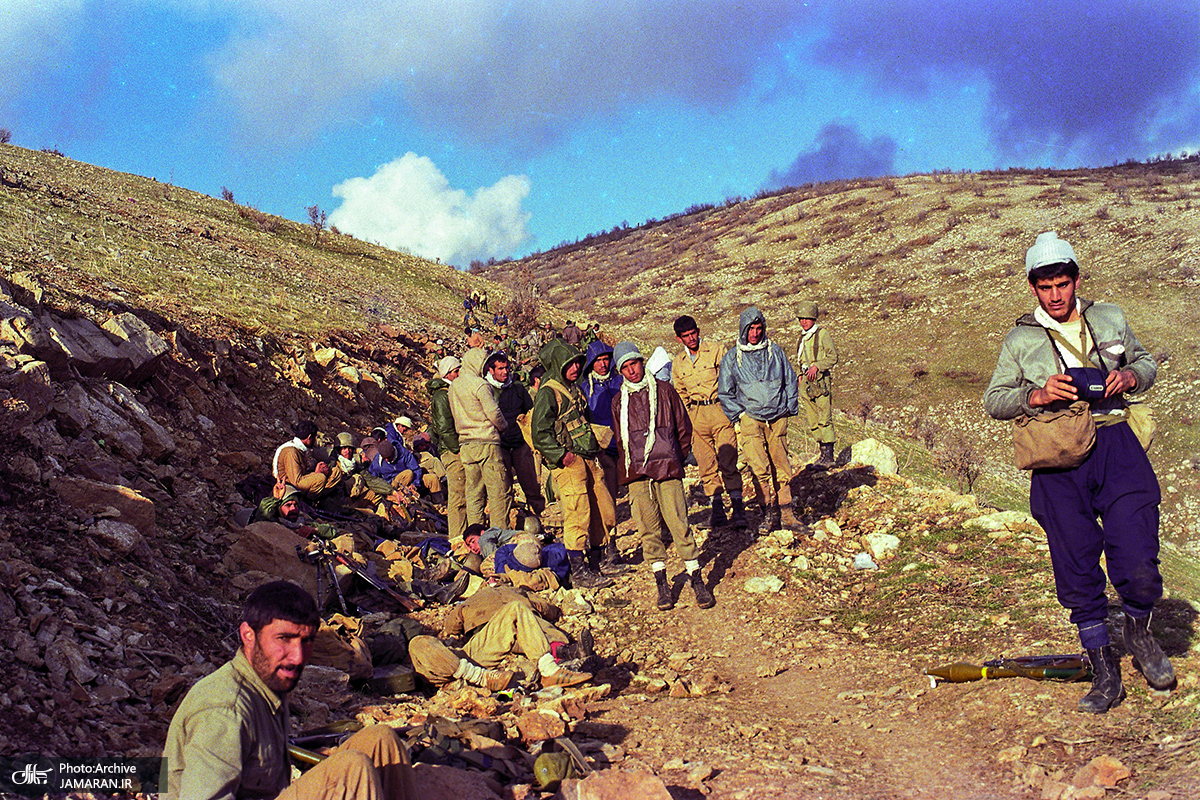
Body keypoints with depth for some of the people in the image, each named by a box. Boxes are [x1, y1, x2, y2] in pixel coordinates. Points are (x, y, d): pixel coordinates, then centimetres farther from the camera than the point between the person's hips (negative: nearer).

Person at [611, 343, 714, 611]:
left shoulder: (664, 390, 7)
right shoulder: (619, 401, 13)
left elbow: (684, 427, 11)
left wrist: (676, 458, 10)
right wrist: (628, 465, 14)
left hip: (667, 468, -2)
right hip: (636, 473, 2)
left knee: (678, 523, -7)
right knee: (649, 528, 2)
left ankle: (696, 580, 1)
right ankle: (661, 583, 10)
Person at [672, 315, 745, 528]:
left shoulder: (716, 350, 1)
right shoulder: (678, 363, 13)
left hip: (720, 410, -3)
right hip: (696, 416, 3)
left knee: (728, 462, -8)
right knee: (706, 466, 3)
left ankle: (737, 507, -5)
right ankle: (716, 508, 9)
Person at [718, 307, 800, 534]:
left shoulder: (775, 352, 10)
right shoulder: (731, 358, 5)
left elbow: (790, 381, 17)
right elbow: (725, 392, 10)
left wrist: (790, 408, 9)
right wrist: (739, 414, 0)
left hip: (777, 419, 2)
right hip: (750, 419, -2)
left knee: (781, 466, 4)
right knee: (760, 468, -14)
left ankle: (786, 513, 14)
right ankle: (770, 512, -3)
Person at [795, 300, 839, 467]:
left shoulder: (822, 333, -4)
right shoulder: (803, 337, 18)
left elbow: (833, 357, -8)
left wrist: (816, 366, -20)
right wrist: (801, 375, 15)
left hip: (821, 379, -7)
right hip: (806, 381, 7)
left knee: (824, 418, -9)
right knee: (812, 420, 7)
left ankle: (828, 456, -7)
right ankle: (823, 453, 13)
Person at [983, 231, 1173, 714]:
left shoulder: (1110, 319, 14)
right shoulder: (1021, 339, 10)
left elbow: (1146, 362, 26)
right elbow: (993, 400, 9)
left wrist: (1130, 376, 2)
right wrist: (1038, 395, -10)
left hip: (1115, 444, 0)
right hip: (1059, 463, 0)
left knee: (1138, 568, -9)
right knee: (1077, 574, 3)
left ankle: (1139, 633, 24)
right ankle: (1104, 672, 18)